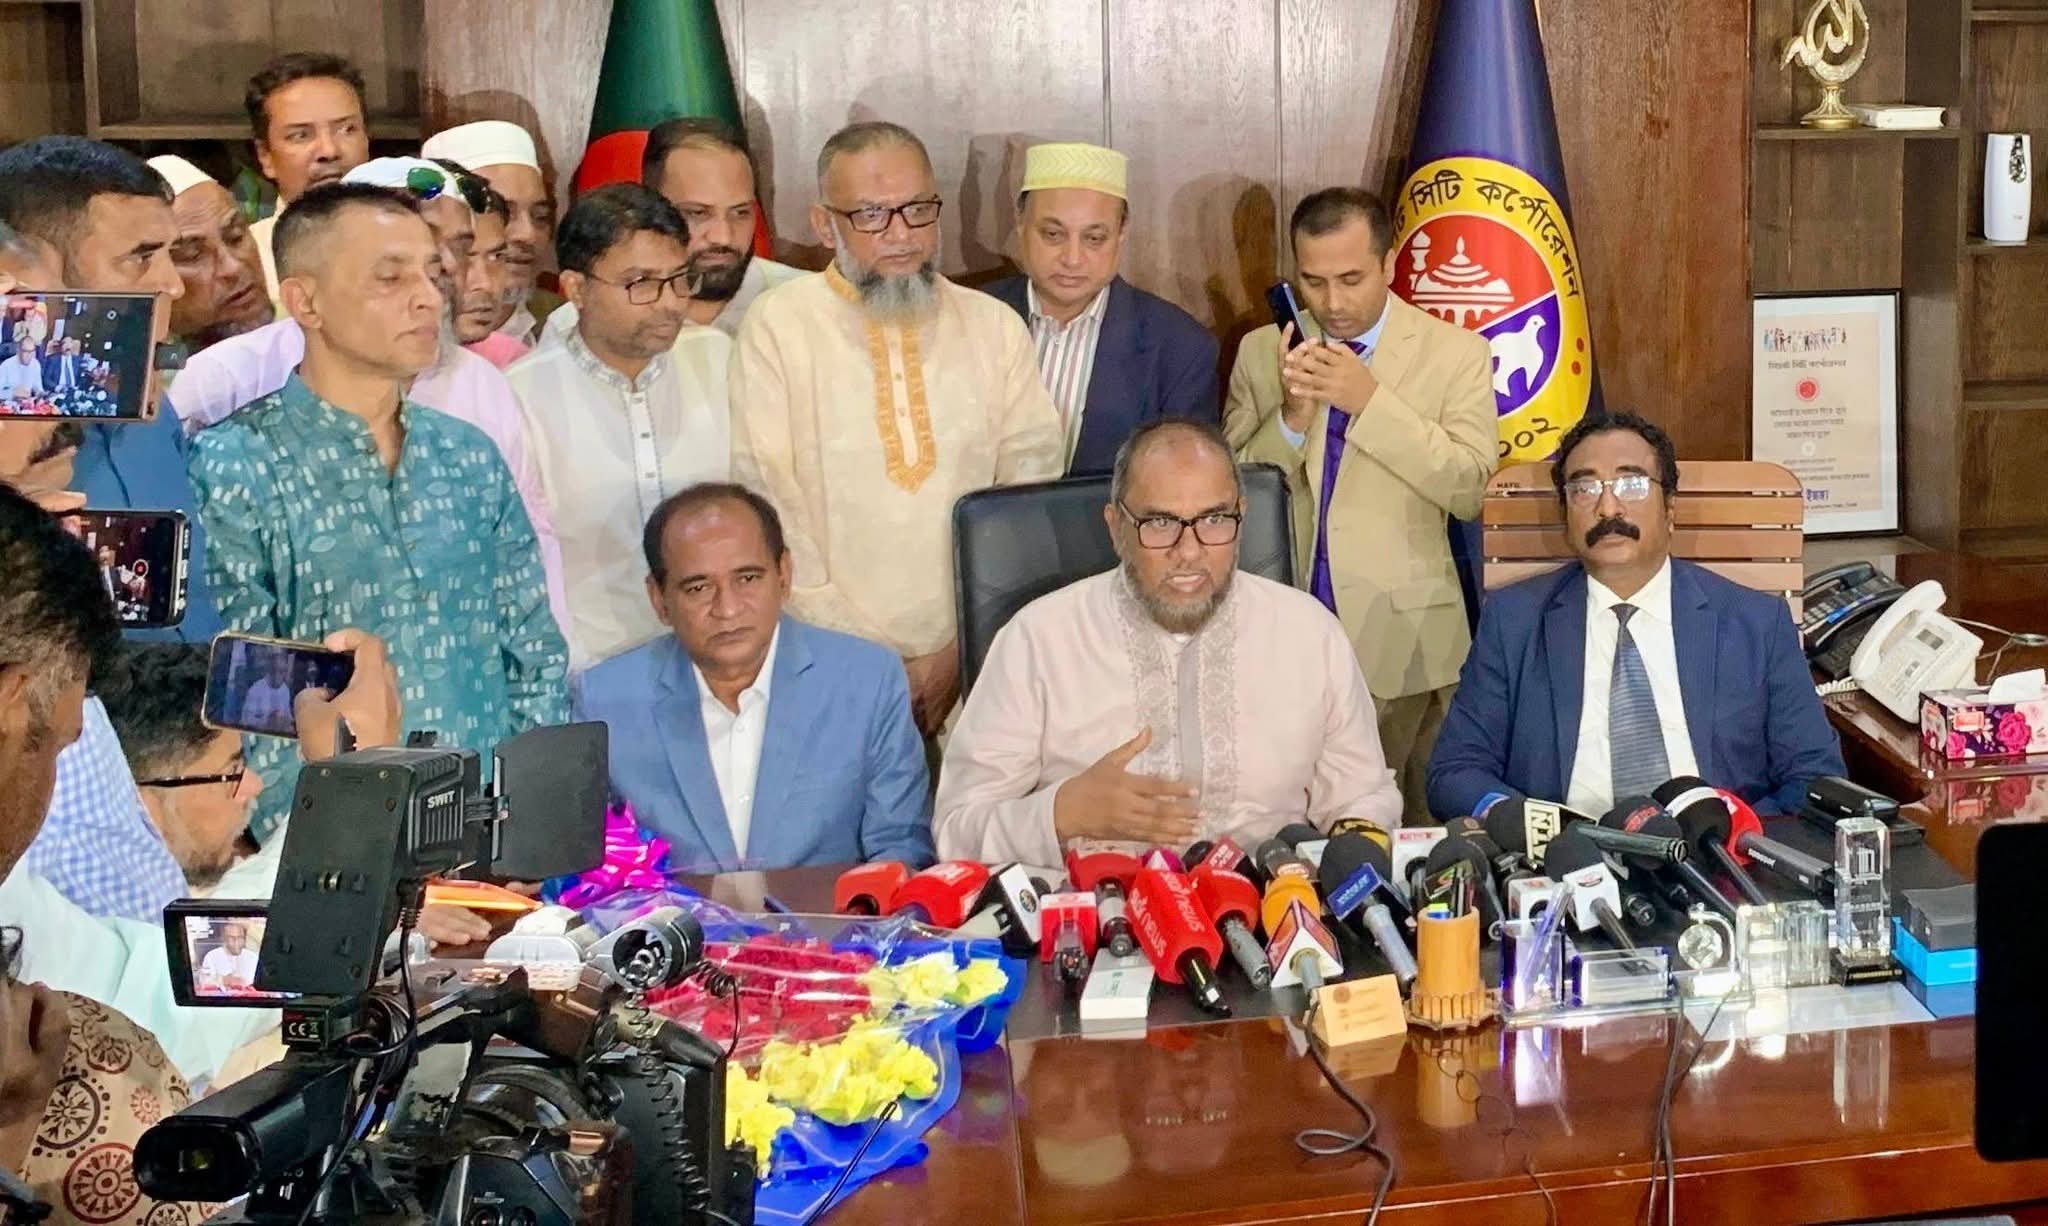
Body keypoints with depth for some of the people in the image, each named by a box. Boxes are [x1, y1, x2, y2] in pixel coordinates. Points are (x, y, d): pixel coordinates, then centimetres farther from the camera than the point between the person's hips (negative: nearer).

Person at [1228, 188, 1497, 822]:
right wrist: (1293, 417, -11)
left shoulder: (1455, 353, 2)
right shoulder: (1261, 353, 9)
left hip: (1405, 639, -2)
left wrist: (1370, 402, -16)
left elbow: (1468, 488, -7)